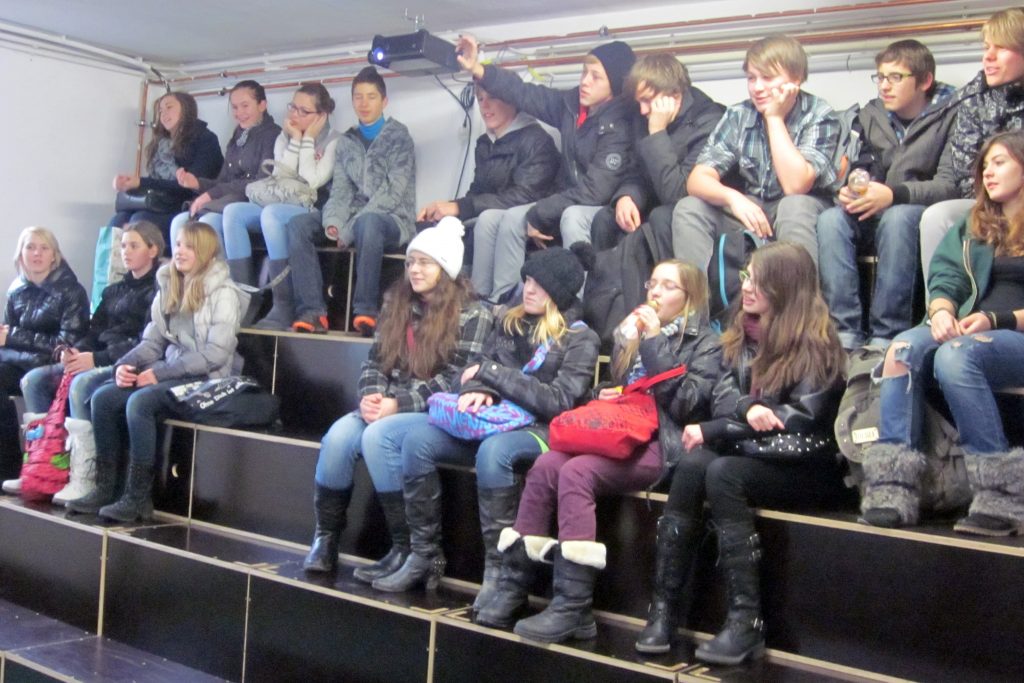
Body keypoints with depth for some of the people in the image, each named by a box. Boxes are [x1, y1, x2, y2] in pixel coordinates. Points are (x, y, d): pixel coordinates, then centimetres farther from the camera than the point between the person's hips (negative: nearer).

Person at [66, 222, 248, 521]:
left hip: (207, 379, -7)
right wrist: (125, 364, -6)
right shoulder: (168, 288, 14)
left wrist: (160, 372, -18)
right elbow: (152, 340, 15)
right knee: (103, 397, -11)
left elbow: (216, 353, -16)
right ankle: (105, 488, -4)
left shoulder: (223, 292, -8)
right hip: (171, 375, 7)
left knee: (140, 402, -29)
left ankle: (139, 497, -20)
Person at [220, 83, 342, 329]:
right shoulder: (284, 138, 14)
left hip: (314, 211, -6)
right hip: (281, 207, 6)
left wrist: (308, 140, -9)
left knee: (271, 213, -36)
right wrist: (295, 140, -5)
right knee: (233, 211, -19)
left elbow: (311, 182, -14)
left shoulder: (334, 141, -2)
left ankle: (284, 306, -35)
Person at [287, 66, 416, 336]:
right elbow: (340, 190, 9)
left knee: (368, 222, -40)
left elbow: (394, 191, -10)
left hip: (391, 220, -5)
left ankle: (366, 310, -33)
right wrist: (333, 223, -14)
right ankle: (312, 311, -25)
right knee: (298, 224, -17)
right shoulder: (346, 142, 18)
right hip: (354, 221, 6)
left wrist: (351, 229, -17)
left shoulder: (398, 136, 1)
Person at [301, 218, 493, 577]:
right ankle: (326, 536, -8)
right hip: (388, 407, 5)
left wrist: (400, 404, -18)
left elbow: (456, 379, -12)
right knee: (339, 435, -24)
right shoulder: (398, 304, 16)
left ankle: (406, 548, -23)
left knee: (378, 436, -32)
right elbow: (375, 360, 13)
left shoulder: (472, 315, -4)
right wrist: (370, 395, -9)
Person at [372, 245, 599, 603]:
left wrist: (488, 371, -13)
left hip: (541, 430, -5)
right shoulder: (512, 322, 13)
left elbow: (558, 400, -13)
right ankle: (424, 554, -10)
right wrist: (479, 390, -16)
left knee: (492, 451, -38)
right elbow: (480, 369, 10)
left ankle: (498, 568, -27)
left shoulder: (581, 339, -2)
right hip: (497, 420, 5)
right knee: (417, 441, -18)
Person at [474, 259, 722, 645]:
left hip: (660, 444, -5)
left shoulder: (704, 343, 7)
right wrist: (604, 397, 6)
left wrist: (654, 340, -7)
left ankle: (574, 608, -32)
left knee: (575, 472, -31)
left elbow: (685, 403, -8)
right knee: (546, 466, -25)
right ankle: (513, 585, -24)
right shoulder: (630, 333, 24)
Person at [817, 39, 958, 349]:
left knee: (897, 217, -37)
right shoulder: (871, 115, 11)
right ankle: (845, 332, -32)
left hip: (922, 211, -4)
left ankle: (887, 335, -34)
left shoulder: (950, 117, -4)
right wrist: (851, 190, -12)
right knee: (830, 219, -27)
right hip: (874, 211, 4)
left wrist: (895, 194, -26)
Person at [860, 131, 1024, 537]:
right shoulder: (974, 226, 24)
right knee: (904, 348, -28)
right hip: (966, 333, 5)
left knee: (955, 355, -36)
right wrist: (941, 311, -11)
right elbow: (945, 278, 11)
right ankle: (893, 488, -38)